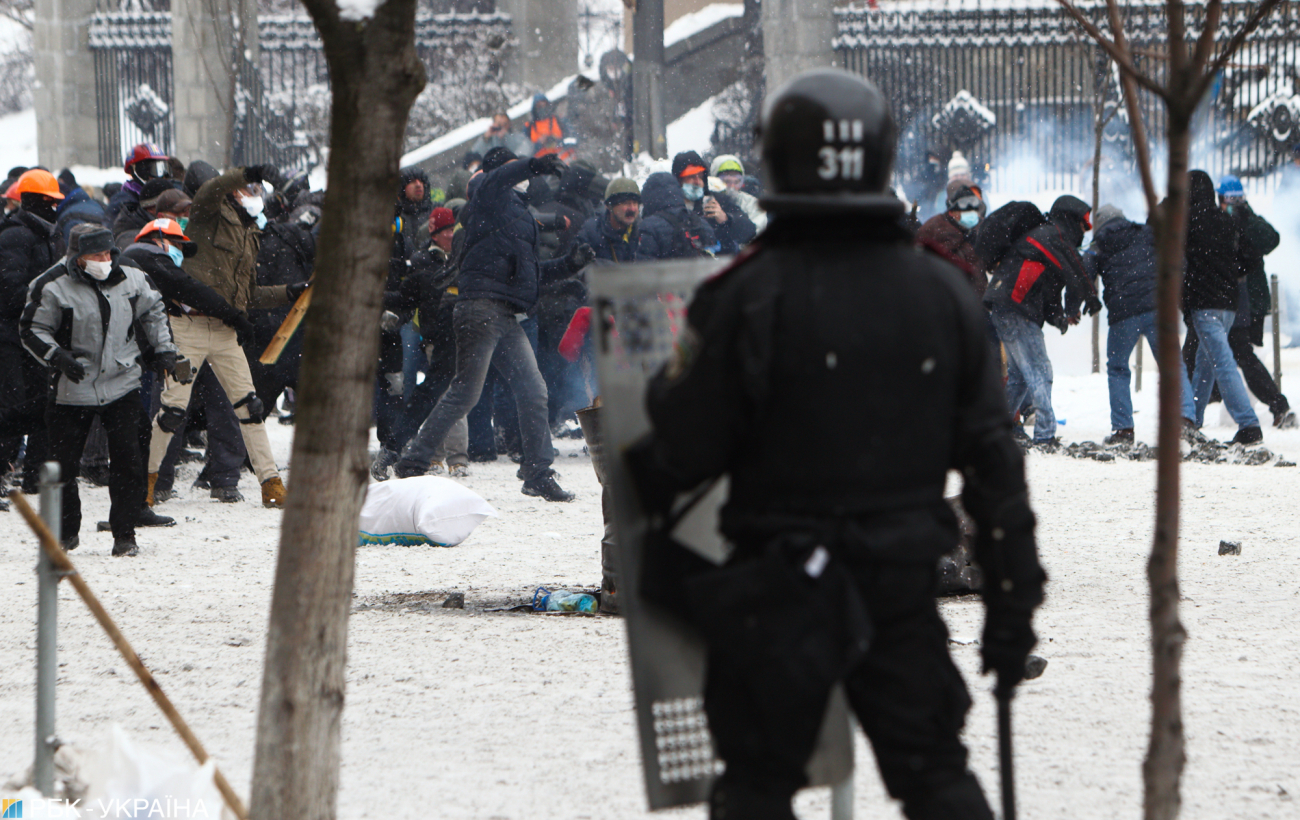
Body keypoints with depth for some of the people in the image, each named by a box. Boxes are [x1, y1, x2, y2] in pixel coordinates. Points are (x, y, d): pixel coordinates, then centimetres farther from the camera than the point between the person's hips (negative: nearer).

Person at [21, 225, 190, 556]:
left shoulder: (130, 280, 2)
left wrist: (164, 350, 13)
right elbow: (32, 330, -3)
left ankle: (124, 534, 4)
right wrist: (56, 356, -18)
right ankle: (65, 533, 22)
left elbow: (152, 312, 19)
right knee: (63, 464, 3)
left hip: (122, 386, 2)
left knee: (128, 462, -5)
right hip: (73, 389, -2)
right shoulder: (53, 288, -10)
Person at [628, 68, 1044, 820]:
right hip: (905, 583, 3)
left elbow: (686, 452, -9)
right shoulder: (945, 295, 1)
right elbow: (994, 462, 3)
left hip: (778, 588, -3)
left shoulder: (748, 295, -13)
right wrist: (1013, 603, 8)